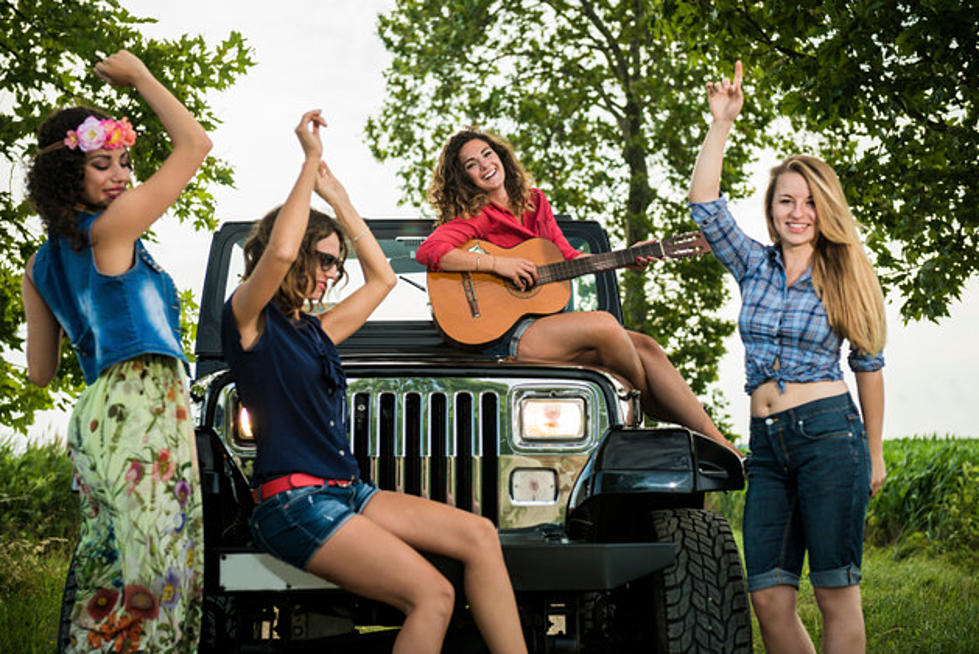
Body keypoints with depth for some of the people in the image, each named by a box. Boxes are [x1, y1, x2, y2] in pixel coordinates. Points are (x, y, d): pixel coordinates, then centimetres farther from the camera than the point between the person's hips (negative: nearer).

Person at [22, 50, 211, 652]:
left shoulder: (41, 269, 16)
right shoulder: (110, 229, -6)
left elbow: (41, 372, 20)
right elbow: (195, 143, -4)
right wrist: (139, 77, 6)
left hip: (95, 414, 9)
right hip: (144, 406, -9)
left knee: (107, 577, 10)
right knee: (162, 579, -10)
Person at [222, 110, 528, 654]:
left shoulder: (316, 333, 20)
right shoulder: (249, 318, -2)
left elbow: (382, 278, 28)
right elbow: (279, 252, -22)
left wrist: (338, 198, 26)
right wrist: (311, 163, -13)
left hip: (346, 492, 9)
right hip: (293, 503, -9)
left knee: (479, 536, -5)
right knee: (433, 596, -22)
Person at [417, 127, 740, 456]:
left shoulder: (534, 202, 17)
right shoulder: (475, 218, -3)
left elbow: (567, 257, 22)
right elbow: (428, 251, -19)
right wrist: (497, 263, -23)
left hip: (547, 316, 7)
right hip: (505, 335, -7)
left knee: (645, 347, -10)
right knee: (604, 324, -28)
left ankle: (720, 446, -11)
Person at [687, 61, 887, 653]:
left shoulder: (846, 277, 4)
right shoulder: (754, 266, 11)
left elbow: (869, 366, 10)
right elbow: (705, 203, 0)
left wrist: (874, 453, 10)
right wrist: (722, 122, -5)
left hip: (829, 434, -4)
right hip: (767, 445, 4)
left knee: (836, 594, -4)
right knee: (769, 598, -2)